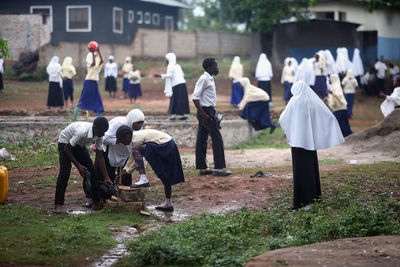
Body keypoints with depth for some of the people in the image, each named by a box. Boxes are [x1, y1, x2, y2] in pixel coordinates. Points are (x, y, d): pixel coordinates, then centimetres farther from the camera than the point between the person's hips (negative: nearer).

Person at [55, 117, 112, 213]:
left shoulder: (99, 136, -18)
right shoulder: (82, 131, -39)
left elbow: (99, 157, -9)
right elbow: (67, 149, -29)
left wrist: (106, 178, -11)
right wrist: (78, 166, -28)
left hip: (79, 144, 7)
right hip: (65, 142, -7)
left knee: (91, 170, -2)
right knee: (65, 172, -21)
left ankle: (97, 201, 6)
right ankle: (58, 204, -20)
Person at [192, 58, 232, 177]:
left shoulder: (210, 79, 14)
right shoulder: (204, 79, -15)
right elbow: (195, 97, -20)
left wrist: (212, 113, 17)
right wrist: (204, 114, -22)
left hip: (209, 111, 10)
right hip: (206, 111, -10)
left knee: (201, 140, 10)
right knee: (217, 139, -7)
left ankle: (202, 168, 14)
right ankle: (219, 168, -6)